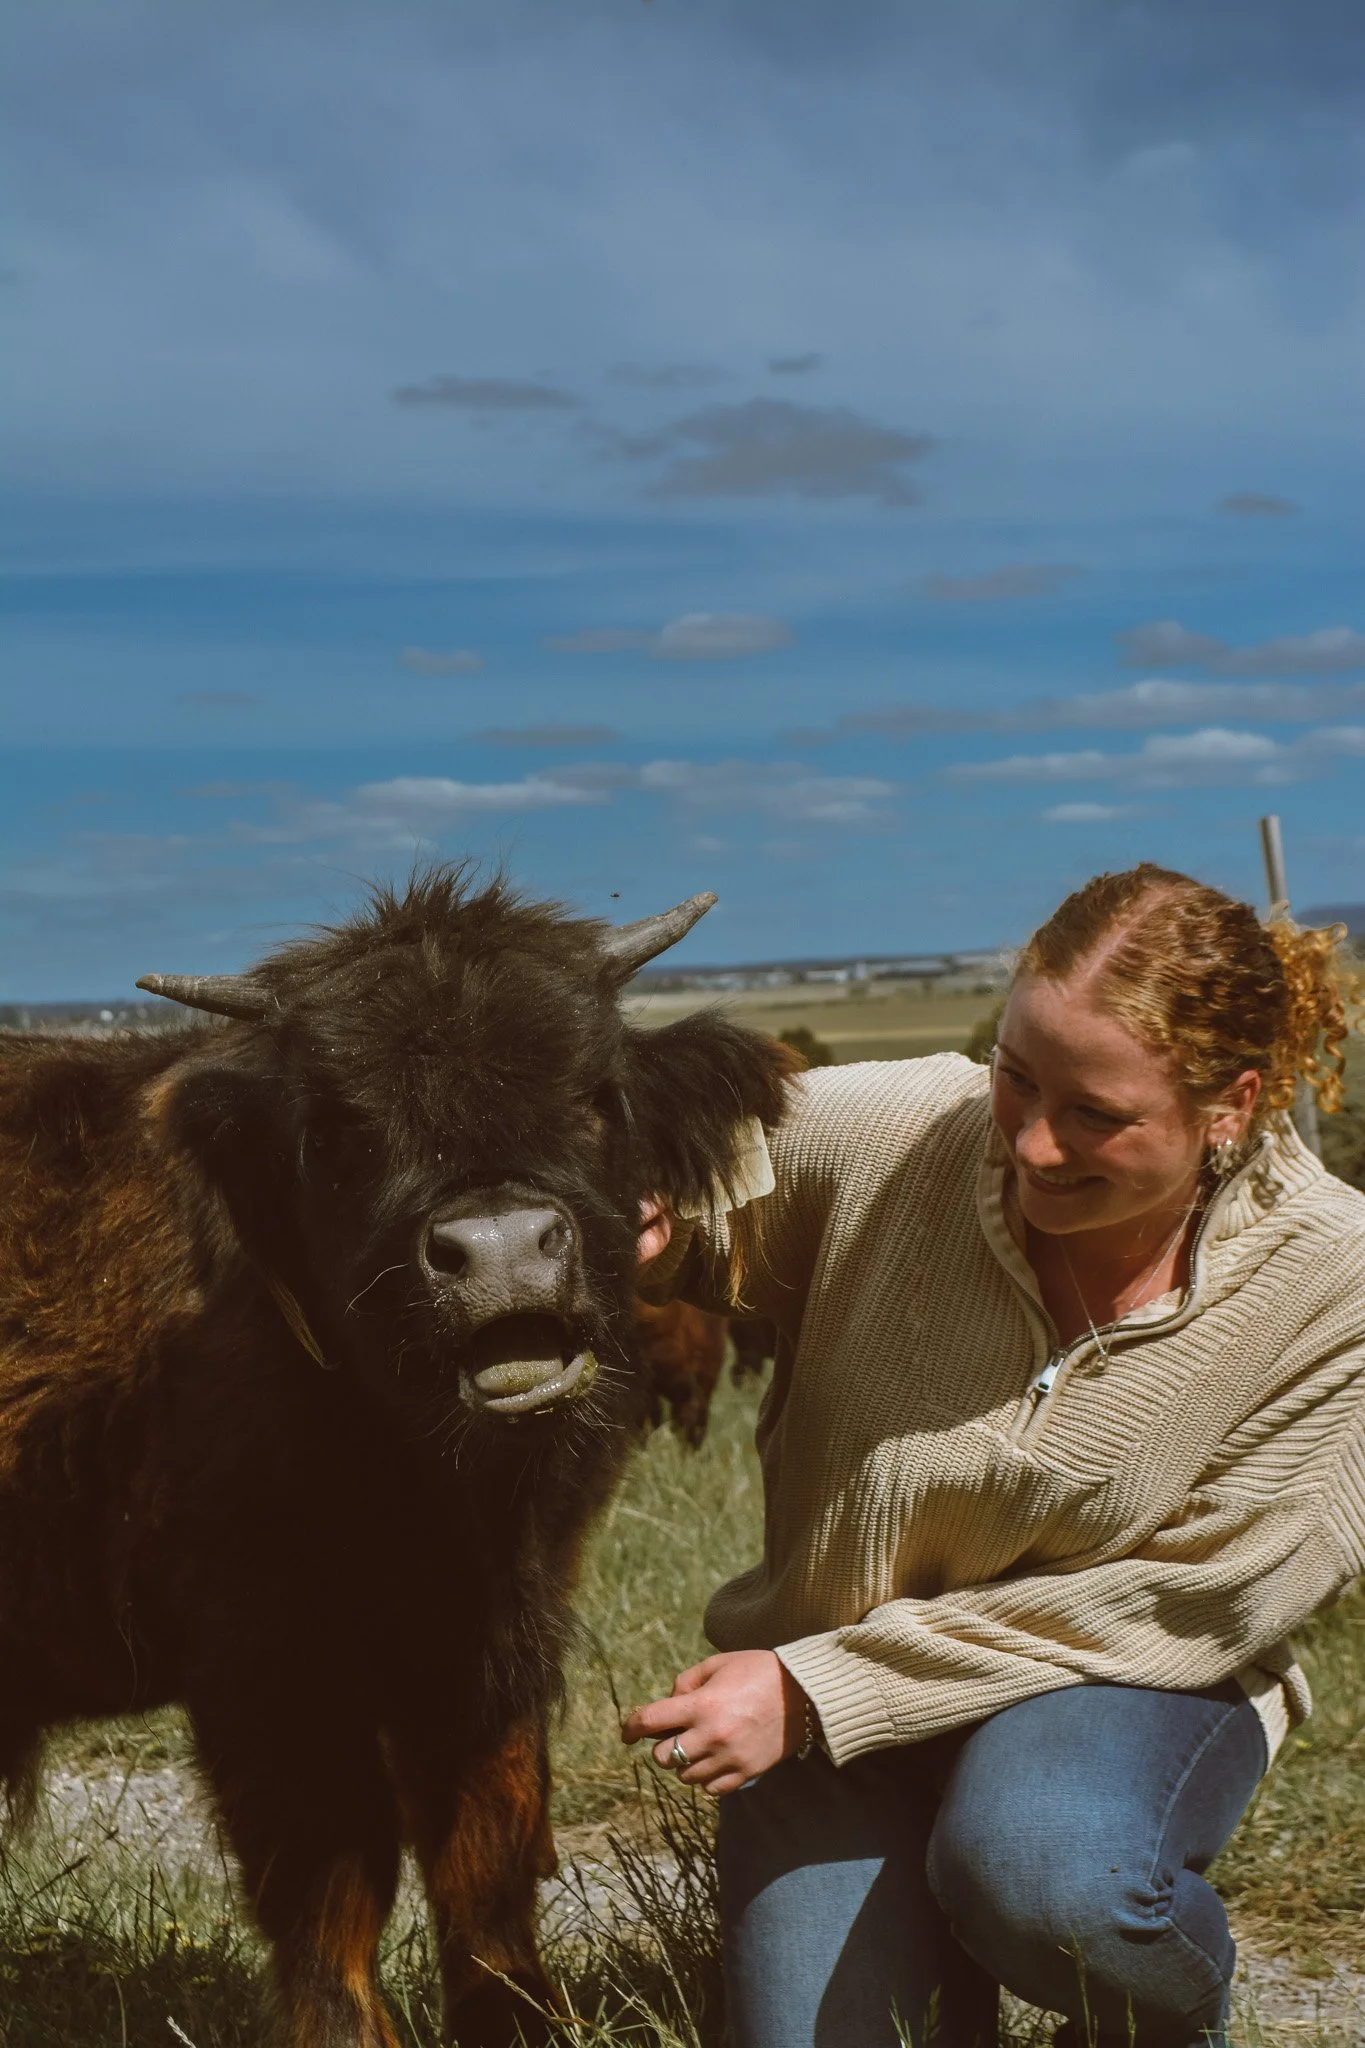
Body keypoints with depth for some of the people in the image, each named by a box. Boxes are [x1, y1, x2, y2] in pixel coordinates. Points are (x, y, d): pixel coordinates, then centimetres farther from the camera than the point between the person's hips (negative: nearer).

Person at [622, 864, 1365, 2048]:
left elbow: (1186, 1604, -17)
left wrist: (817, 1692, -21)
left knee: (1044, 1873, -36)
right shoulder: (886, 1135, -16)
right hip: (835, 1700, 2)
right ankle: (921, 1934, 19)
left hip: (1130, 1686, -2)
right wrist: (636, 1234, -25)